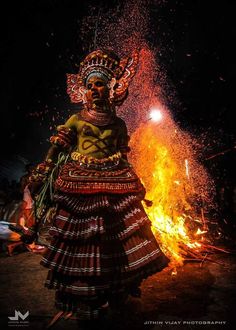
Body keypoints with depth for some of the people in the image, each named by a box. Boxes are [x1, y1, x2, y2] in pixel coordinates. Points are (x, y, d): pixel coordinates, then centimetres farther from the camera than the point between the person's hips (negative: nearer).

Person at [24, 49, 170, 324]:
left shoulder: (118, 124, 12)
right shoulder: (76, 120, 6)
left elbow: (123, 157, 14)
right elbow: (57, 148, 2)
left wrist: (134, 186, 13)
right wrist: (42, 172, -9)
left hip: (114, 185, 3)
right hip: (79, 186, -2)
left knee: (117, 237, 4)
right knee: (83, 239, 1)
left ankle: (115, 291, 27)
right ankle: (82, 300, 21)